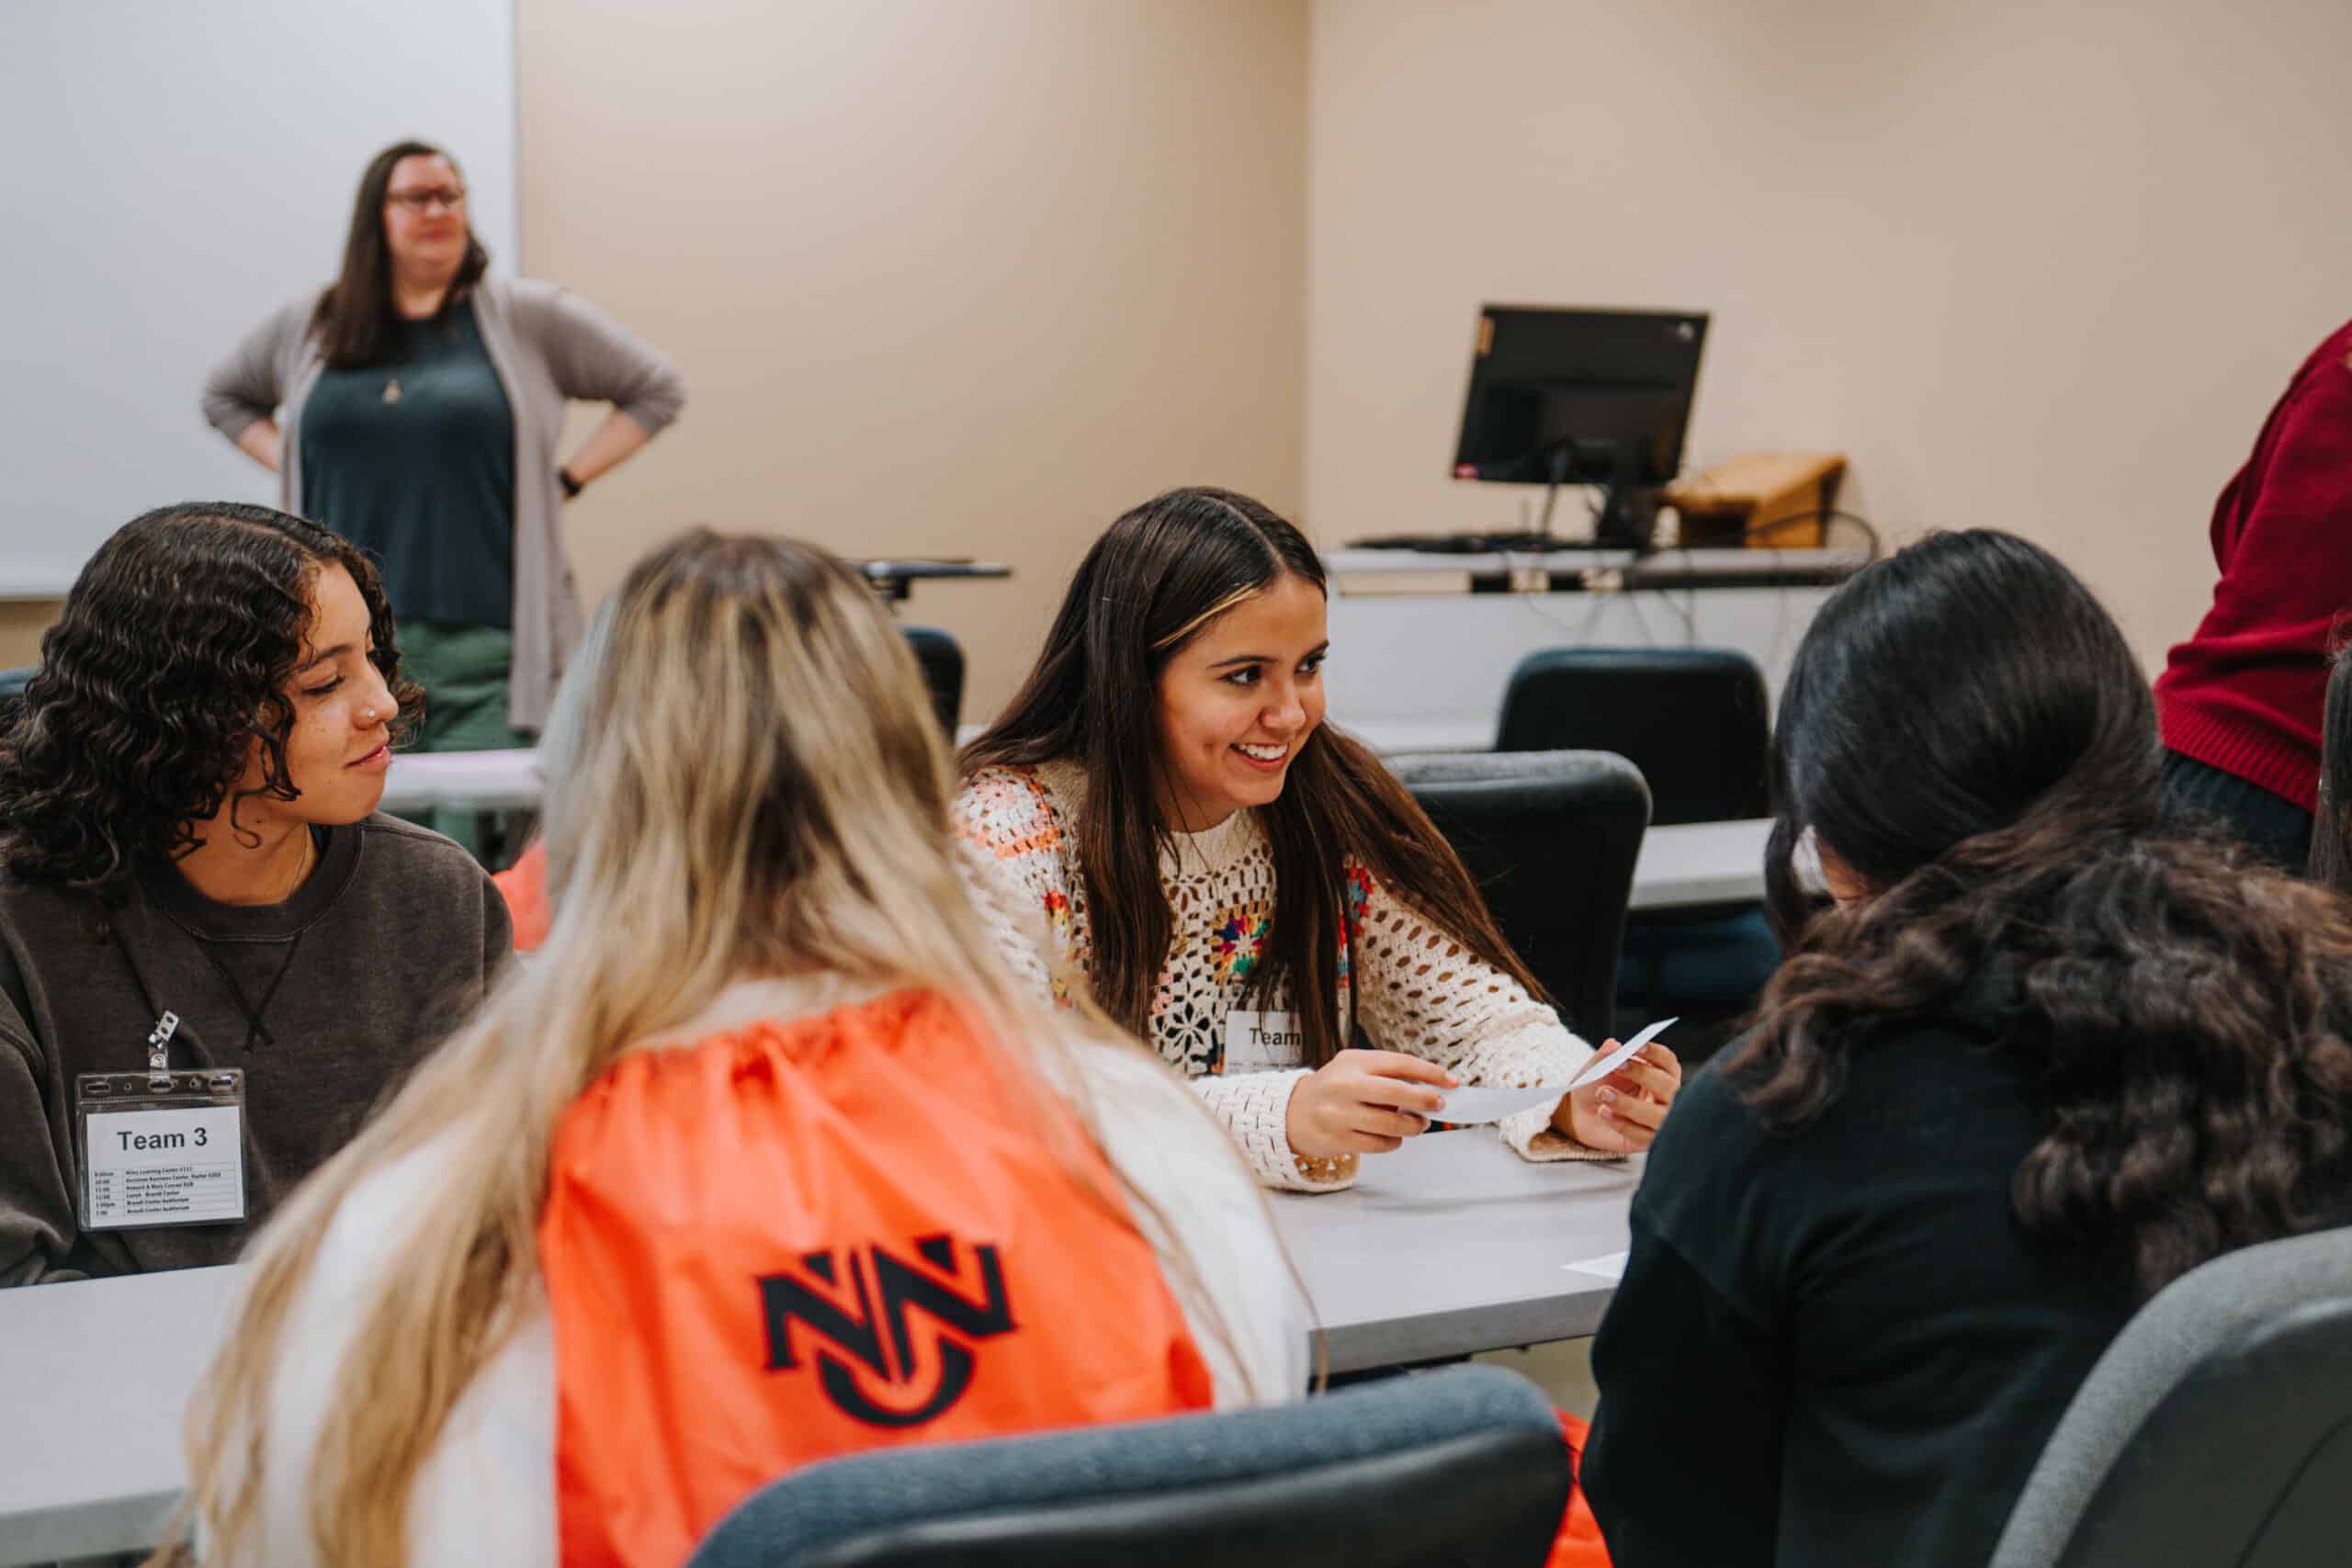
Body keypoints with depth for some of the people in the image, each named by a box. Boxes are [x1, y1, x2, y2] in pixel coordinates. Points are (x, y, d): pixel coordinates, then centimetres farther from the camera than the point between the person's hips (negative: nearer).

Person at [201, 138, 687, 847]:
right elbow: (224, 396, 31)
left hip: (487, 653, -3)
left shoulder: (528, 318, 4)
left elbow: (657, 389, 11)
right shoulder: (308, 329, 13)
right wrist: (290, 469, 13)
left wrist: (565, 481, 2)